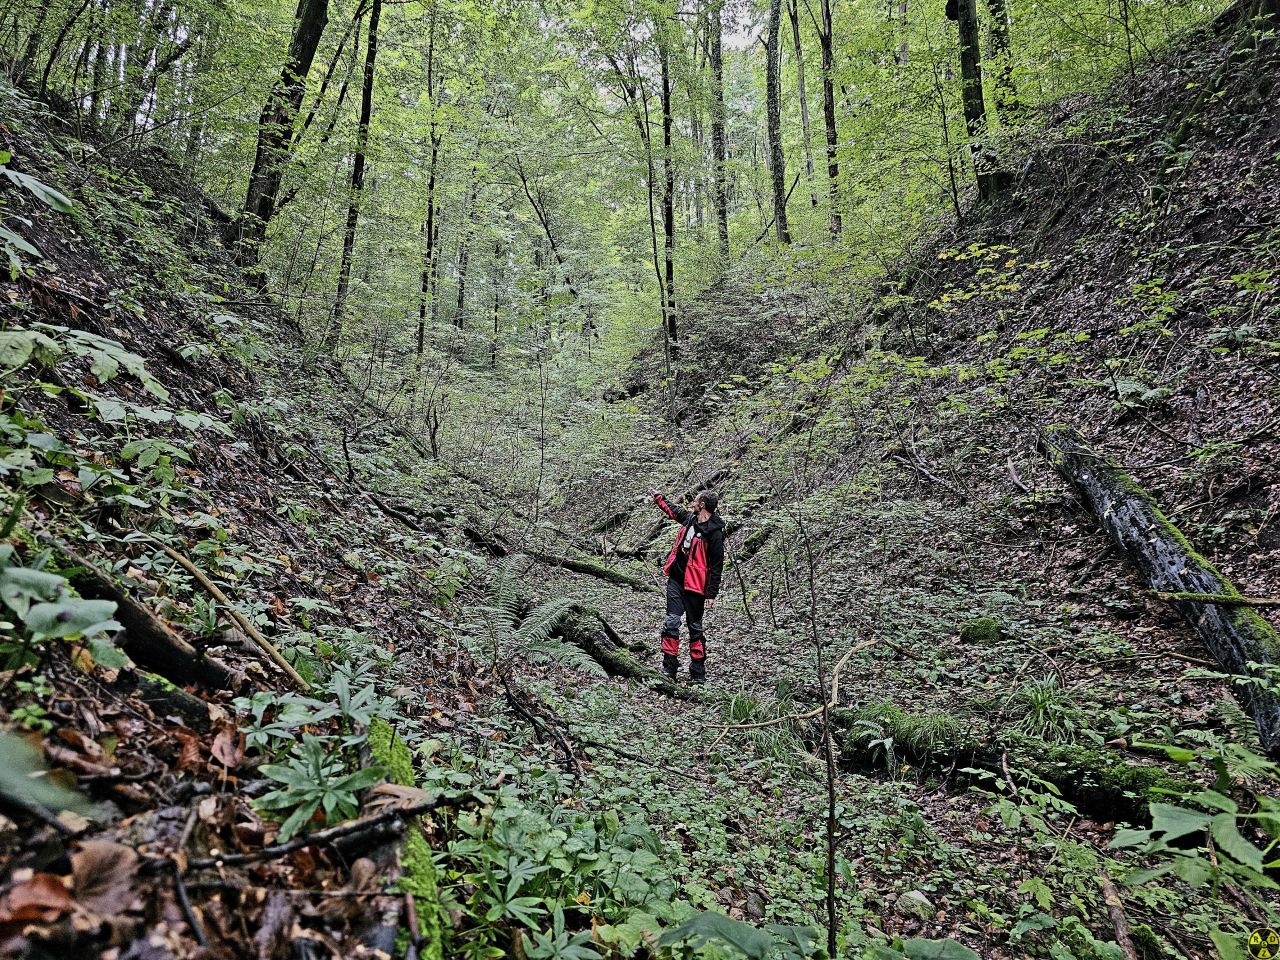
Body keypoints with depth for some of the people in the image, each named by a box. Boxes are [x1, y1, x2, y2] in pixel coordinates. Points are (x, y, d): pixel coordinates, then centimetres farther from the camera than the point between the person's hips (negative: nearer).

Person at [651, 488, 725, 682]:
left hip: (694, 585, -6)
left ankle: (698, 673, 14)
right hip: (676, 580, 6)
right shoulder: (690, 518, 7)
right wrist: (659, 498, 42)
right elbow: (674, 511, 31)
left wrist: (711, 594, -15)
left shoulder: (714, 533, -15)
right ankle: (669, 667, 5)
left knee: (695, 628, 4)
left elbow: (716, 566, -14)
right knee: (671, 623, -1)